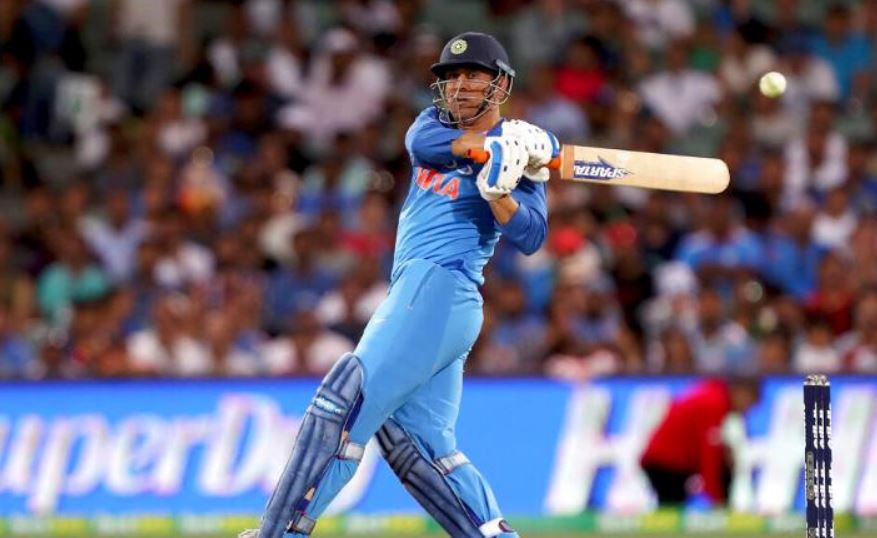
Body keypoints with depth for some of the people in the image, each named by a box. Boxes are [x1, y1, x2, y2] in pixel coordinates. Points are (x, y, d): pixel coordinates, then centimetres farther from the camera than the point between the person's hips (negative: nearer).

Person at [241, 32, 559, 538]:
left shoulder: (519, 154, 2)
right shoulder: (436, 122, 20)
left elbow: (530, 238, -11)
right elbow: (421, 143, -4)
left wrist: (499, 193, -28)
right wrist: (490, 144, -14)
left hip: (439, 292, -8)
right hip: (416, 294, 8)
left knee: (344, 405, -17)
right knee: (420, 443, 1)